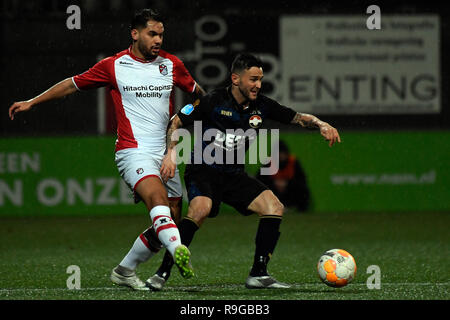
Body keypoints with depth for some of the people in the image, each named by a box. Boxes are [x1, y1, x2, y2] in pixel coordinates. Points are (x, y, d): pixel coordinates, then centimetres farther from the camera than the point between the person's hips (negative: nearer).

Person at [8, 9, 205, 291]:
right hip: (134, 150, -5)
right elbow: (73, 85, 14)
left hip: (166, 155, 5)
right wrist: (32, 102, 17)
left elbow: (198, 93, 27)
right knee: (157, 197, -32)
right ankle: (179, 251, -56)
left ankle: (125, 271, 18)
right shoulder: (113, 66, 2)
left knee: (170, 220, 1)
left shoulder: (172, 64, 9)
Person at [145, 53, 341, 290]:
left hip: (234, 175, 6)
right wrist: (171, 153, -18)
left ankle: (258, 275, -4)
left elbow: (297, 117, 7)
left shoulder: (261, 106, 1)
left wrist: (321, 125, -13)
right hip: (203, 170, -6)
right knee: (201, 208, -35)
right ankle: (163, 272, -28)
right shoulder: (213, 101, -12)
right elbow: (177, 122, -5)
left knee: (274, 208, -12)